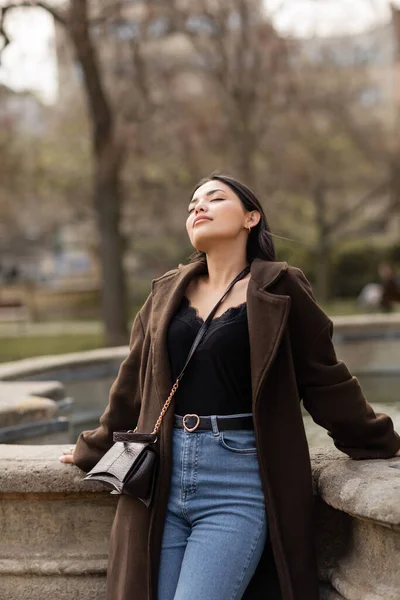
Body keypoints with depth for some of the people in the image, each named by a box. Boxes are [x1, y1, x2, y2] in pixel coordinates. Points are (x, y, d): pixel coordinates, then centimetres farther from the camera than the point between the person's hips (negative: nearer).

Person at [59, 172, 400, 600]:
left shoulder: (279, 289, 0)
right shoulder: (166, 291, 12)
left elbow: (326, 380, 6)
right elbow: (133, 383, 22)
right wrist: (96, 449, 29)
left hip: (239, 487, -4)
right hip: (162, 480, 5)